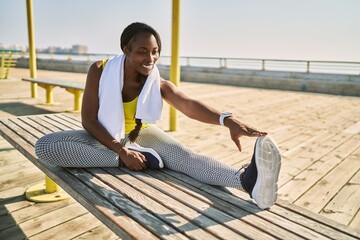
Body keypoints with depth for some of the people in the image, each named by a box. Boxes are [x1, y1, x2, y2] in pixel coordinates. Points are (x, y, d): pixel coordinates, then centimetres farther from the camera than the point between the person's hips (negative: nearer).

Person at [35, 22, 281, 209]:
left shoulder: (159, 84, -18)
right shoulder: (100, 71, -19)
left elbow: (190, 105, -36)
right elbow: (89, 120, -20)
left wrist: (227, 120, -55)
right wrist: (122, 152, -32)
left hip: (141, 134, 0)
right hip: (103, 137, 1)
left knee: (184, 156, -31)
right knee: (44, 146, -25)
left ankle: (248, 180, -53)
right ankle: (122, 162, -32)